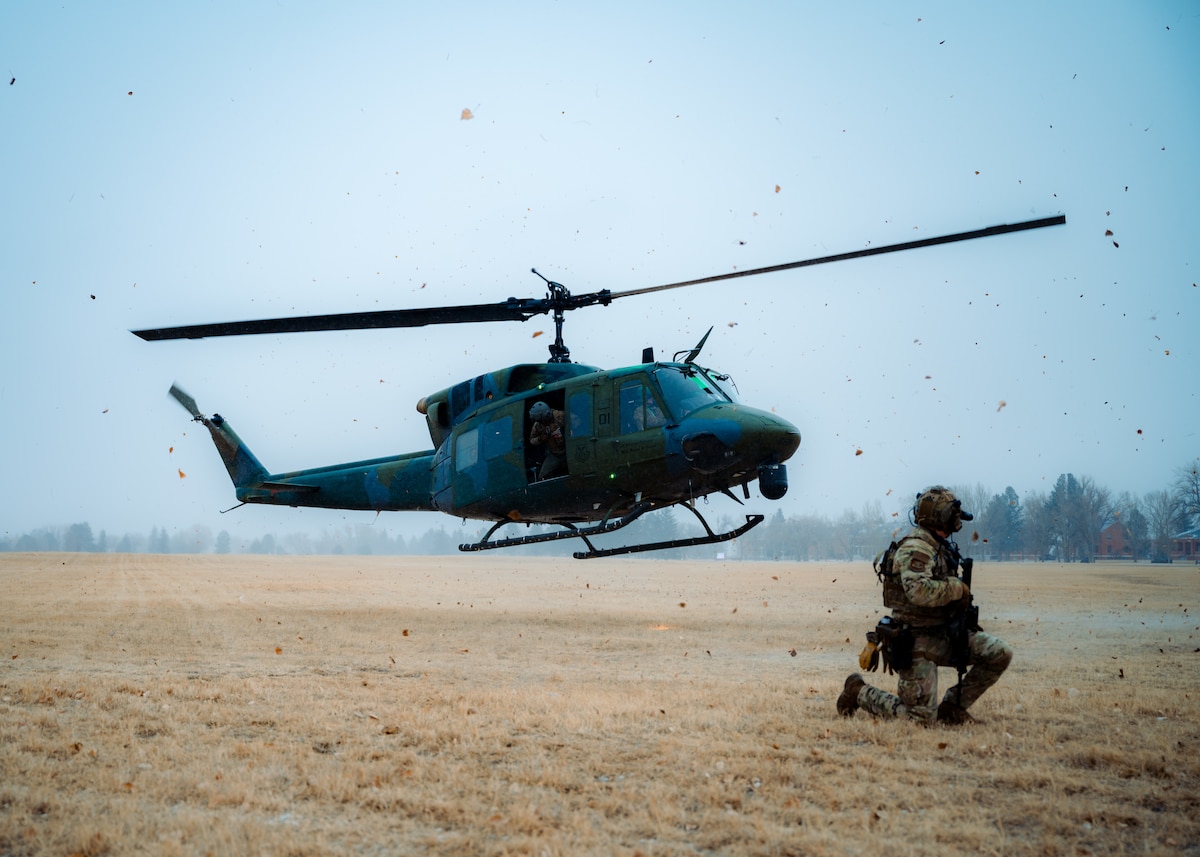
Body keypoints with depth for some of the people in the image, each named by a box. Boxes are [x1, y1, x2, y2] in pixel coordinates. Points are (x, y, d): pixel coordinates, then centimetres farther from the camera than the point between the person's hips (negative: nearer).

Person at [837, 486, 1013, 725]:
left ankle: (952, 705, 9)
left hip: (945, 634, 9)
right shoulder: (915, 548, -17)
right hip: (917, 641, -9)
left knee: (1000, 654, -4)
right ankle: (859, 692, 12)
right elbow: (919, 590, -34)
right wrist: (957, 588, -20)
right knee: (923, 717, -7)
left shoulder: (939, 547, 13)